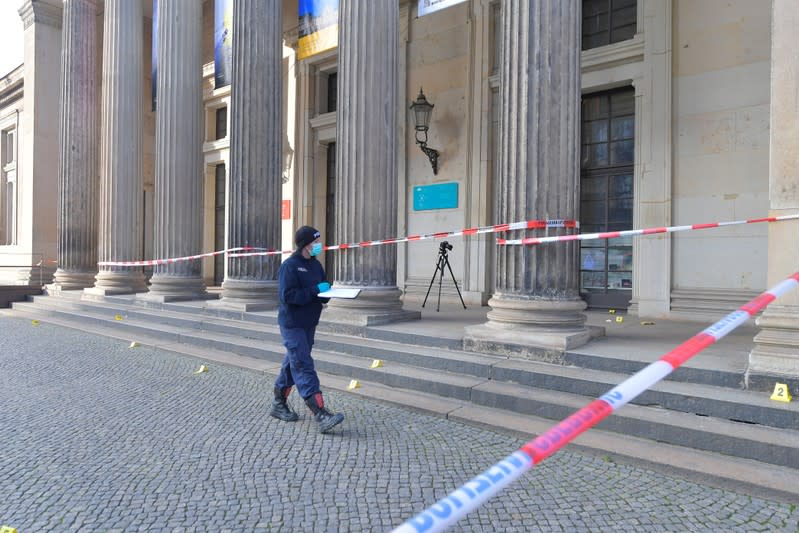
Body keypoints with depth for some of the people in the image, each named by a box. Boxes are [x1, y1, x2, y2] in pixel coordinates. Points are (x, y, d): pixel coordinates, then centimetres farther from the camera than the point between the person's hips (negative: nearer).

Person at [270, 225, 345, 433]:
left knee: (293, 363, 17)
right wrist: (315, 290, -21)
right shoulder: (289, 266, -14)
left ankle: (279, 405, 33)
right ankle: (321, 415, -16)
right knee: (304, 367, -11)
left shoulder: (316, 265, 11)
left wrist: (326, 292, -5)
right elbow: (287, 296, -22)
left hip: (309, 324, 8)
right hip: (292, 325, -8)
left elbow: (322, 293, 18)